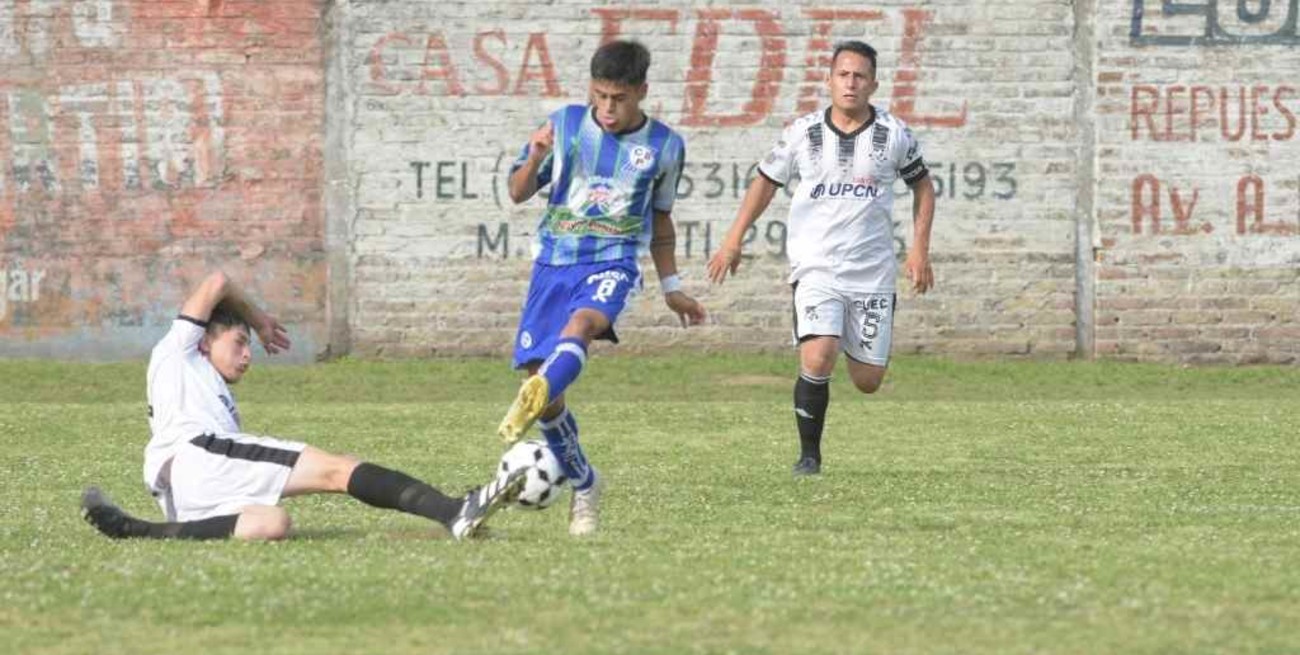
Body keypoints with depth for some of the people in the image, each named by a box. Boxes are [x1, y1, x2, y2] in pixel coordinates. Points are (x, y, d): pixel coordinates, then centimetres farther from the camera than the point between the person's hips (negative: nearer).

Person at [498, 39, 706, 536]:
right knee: (544, 387, -4)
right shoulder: (564, 124, 4)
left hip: (614, 259, -2)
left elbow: (660, 220, 20)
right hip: (554, 259, 2)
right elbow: (518, 193, 9)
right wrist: (534, 159, -12)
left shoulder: (664, 146, 6)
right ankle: (583, 485, 16)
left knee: (582, 322, -36)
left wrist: (671, 288, 23)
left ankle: (533, 400, -62)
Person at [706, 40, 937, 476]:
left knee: (868, 382, 3)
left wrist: (919, 249, 5)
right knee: (818, 359, -23)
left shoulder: (894, 134, 0)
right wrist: (733, 241, 8)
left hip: (873, 271, 1)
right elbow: (766, 182, 13)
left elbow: (922, 186, 15)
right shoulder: (804, 133, 0)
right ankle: (809, 454, -5)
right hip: (816, 268, -1)